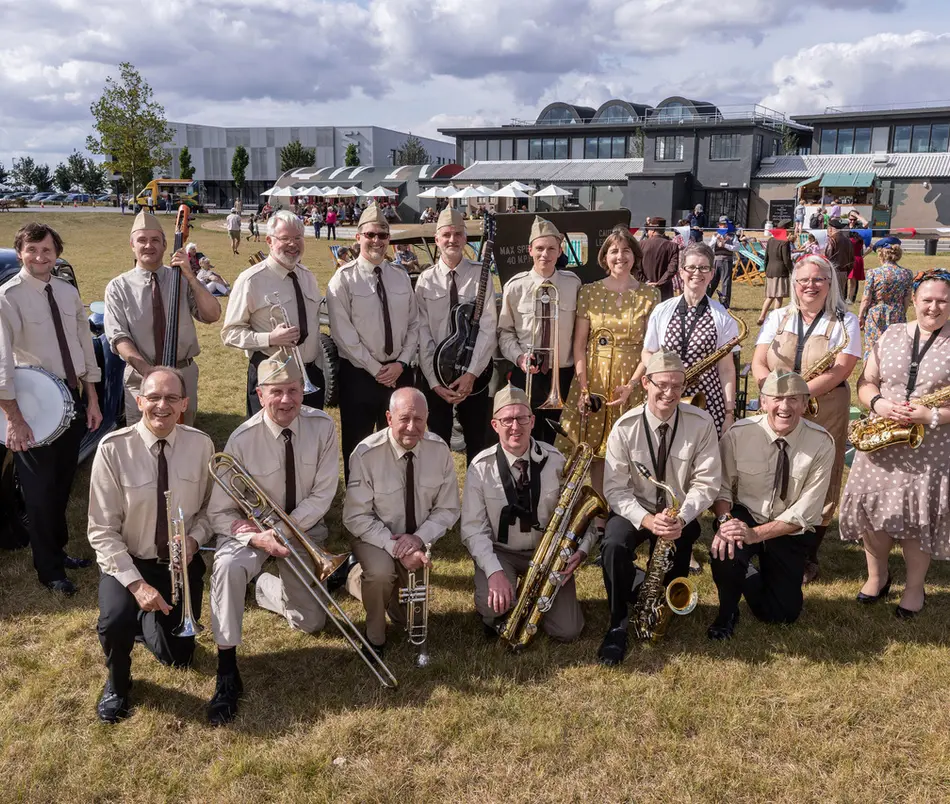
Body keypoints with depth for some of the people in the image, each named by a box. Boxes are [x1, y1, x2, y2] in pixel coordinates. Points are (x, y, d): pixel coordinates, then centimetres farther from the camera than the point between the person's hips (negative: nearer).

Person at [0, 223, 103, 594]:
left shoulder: (68, 292, 5)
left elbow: (85, 344, 10)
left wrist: (92, 400, 9)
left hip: (73, 396, 5)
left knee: (63, 482, 18)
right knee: (40, 488, 6)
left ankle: (58, 549, 38)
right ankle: (49, 568, 22)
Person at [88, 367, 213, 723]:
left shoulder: (200, 445, -11)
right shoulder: (113, 448, -18)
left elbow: (210, 507, 4)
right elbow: (103, 532, -14)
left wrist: (195, 538, -16)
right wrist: (136, 583, -22)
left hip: (181, 563, 2)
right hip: (127, 561, -2)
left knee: (176, 656, 0)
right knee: (115, 624, -29)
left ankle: (149, 620, 36)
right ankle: (117, 682, 7)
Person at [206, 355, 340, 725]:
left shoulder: (322, 427, -18)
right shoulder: (242, 440, -22)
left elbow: (322, 495, -15)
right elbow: (219, 512, -19)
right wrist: (257, 537, -36)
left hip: (303, 529, 3)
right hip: (251, 529, -2)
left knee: (311, 622, 2)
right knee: (227, 567, -37)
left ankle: (265, 587, 33)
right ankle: (226, 673, -26)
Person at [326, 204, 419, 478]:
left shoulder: (401, 277, 8)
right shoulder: (344, 279, -6)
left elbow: (413, 325, 7)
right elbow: (343, 333, -12)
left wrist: (401, 363, -7)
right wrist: (376, 369, -13)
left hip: (399, 372, 4)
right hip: (359, 374, -4)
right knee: (357, 448, 6)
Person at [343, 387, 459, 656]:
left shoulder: (439, 450, -15)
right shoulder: (367, 454, -24)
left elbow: (447, 510, -7)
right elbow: (356, 517, -20)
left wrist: (419, 538, -24)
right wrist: (396, 547, -31)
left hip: (417, 540, 4)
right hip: (375, 536, -4)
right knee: (380, 572, -36)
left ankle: (359, 580, 32)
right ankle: (374, 637, -5)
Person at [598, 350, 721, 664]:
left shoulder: (701, 423, -12)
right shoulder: (625, 427, -14)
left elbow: (706, 483, -10)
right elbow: (616, 489, -13)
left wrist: (681, 518, -28)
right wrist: (647, 520, -30)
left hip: (681, 515, 1)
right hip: (635, 510, -1)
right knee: (614, 546, -30)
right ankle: (618, 626, -11)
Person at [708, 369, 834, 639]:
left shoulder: (821, 443, -18)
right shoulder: (738, 434, -16)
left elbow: (805, 512, -19)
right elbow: (722, 486, -6)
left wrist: (755, 534, -30)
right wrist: (725, 520, -28)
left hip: (789, 532, 1)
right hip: (743, 516, -1)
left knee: (781, 614, 0)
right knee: (725, 552, -33)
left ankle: (745, 576, 33)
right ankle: (727, 612, -1)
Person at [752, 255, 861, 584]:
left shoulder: (845, 322, 0)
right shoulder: (777, 318, 9)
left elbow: (840, 371, -11)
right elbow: (758, 363, 2)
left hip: (824, 414, -2)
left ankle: (808, 557, 19)